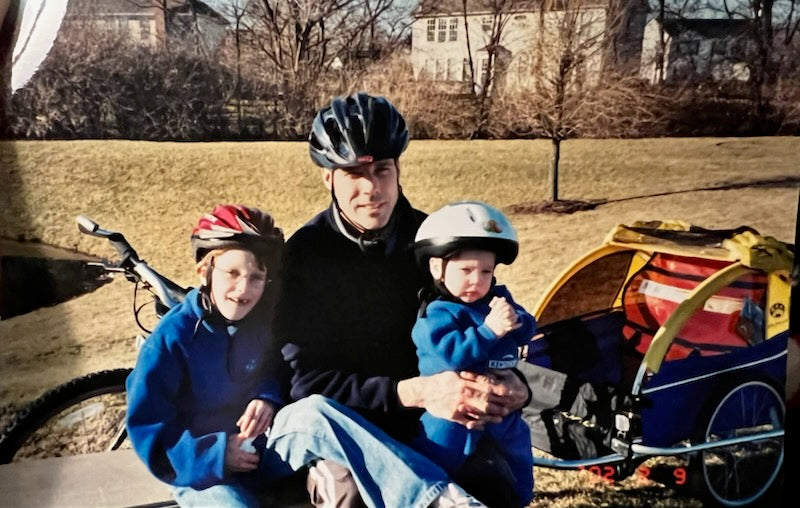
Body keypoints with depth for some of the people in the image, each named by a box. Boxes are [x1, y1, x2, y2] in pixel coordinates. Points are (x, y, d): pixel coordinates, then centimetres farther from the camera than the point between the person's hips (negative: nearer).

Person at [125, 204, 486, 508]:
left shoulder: (261, 320, -4)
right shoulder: (172, 338, -14)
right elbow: (148, 431, -10)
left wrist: (268, 398, -12)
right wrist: (216, 454, -20)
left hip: (257, 449, 2)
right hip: (203, 471, -2)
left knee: (312, 413, -30)